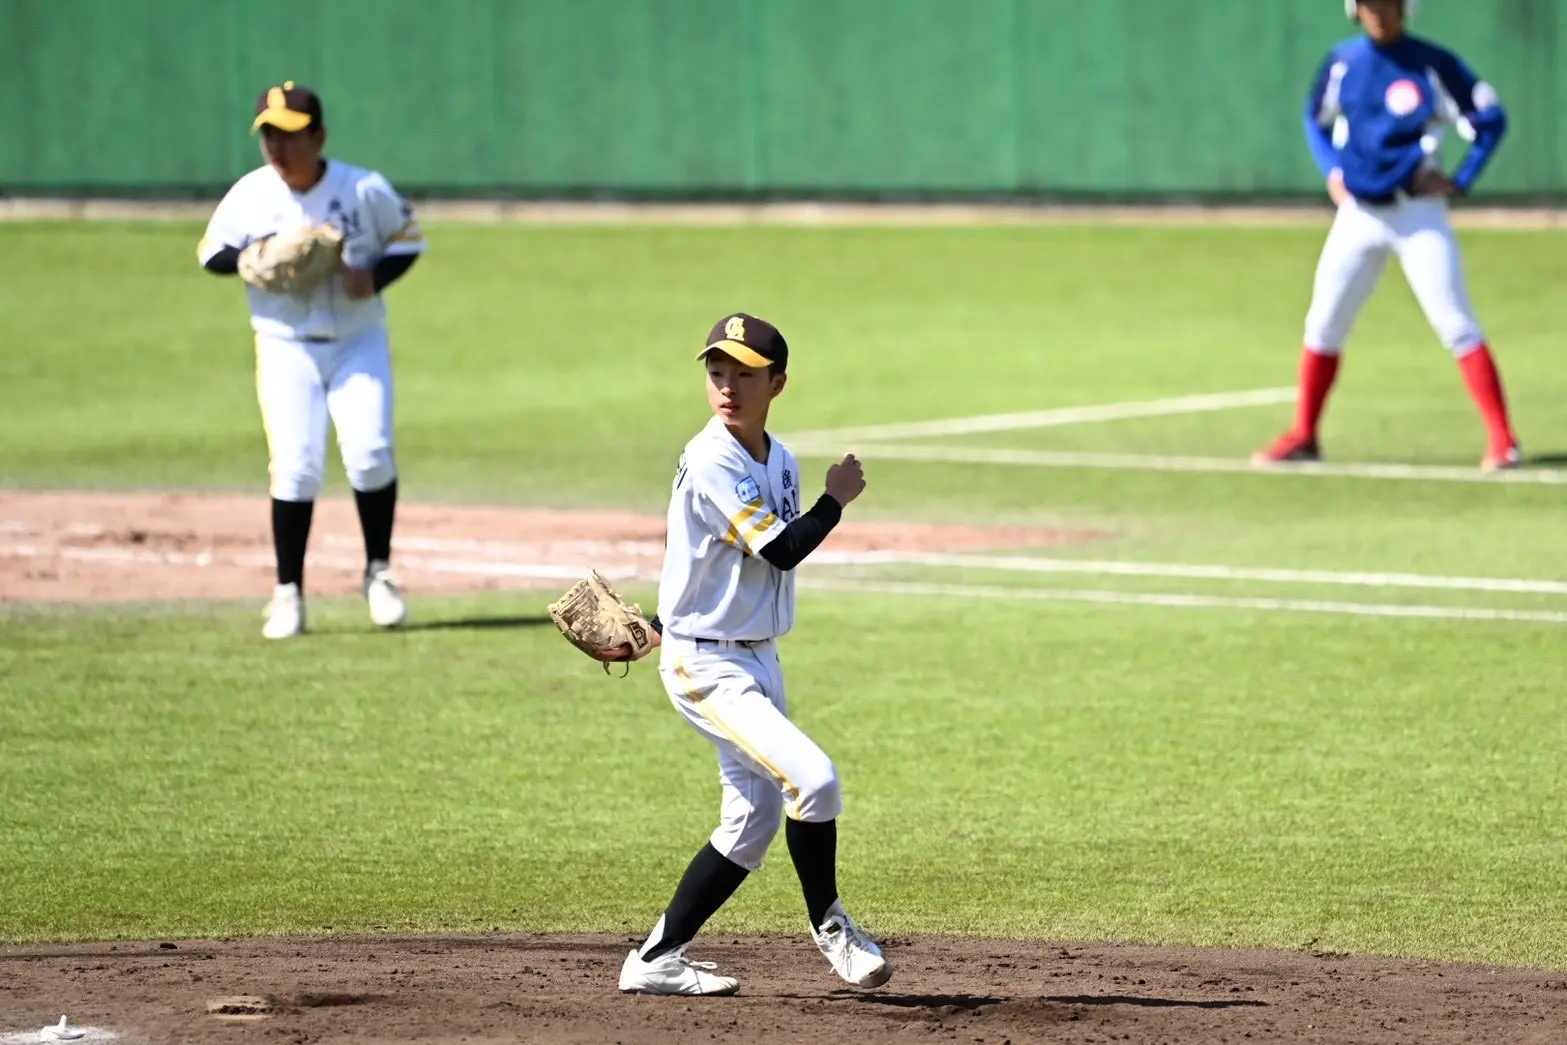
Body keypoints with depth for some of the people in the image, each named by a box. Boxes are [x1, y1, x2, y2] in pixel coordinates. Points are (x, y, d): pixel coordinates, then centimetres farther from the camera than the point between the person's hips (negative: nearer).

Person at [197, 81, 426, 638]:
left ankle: (378, 572, 9)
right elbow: (211, 254, 4)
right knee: (295, 465, -9)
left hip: (358, 342, 0)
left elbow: (407, 239, 3)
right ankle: (288, 593, 2)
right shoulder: (249, 195, -6)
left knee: (370, 454, -12)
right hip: (286, 347, 0)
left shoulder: (365, 190, -9)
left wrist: (375, 275, -16)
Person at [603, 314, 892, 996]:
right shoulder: (711, 464, -18)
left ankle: (655, 961, 15)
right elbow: (782, 551, -22)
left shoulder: (779, 461, 8)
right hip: (705, 665, -9)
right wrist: (835, 499, -8)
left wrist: (658, 628, 18)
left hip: (759, 658, 9)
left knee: (752, 825, 9)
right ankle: (829, 925, -1)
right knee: (812, 779, -20)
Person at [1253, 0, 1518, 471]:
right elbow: (1316, 119, 20)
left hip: (1419, 214, -4)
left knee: (1456, 325, -9)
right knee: (1323, 325, 6)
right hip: (1358, 214, 4)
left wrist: (1460, 182, -8)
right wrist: (1332, 171, 6)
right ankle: (1304, 436, 18)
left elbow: (1491, 119, -2)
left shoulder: (1434, 65, -9)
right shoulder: (1343, 62, 2)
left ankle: (1502, 440, -8)